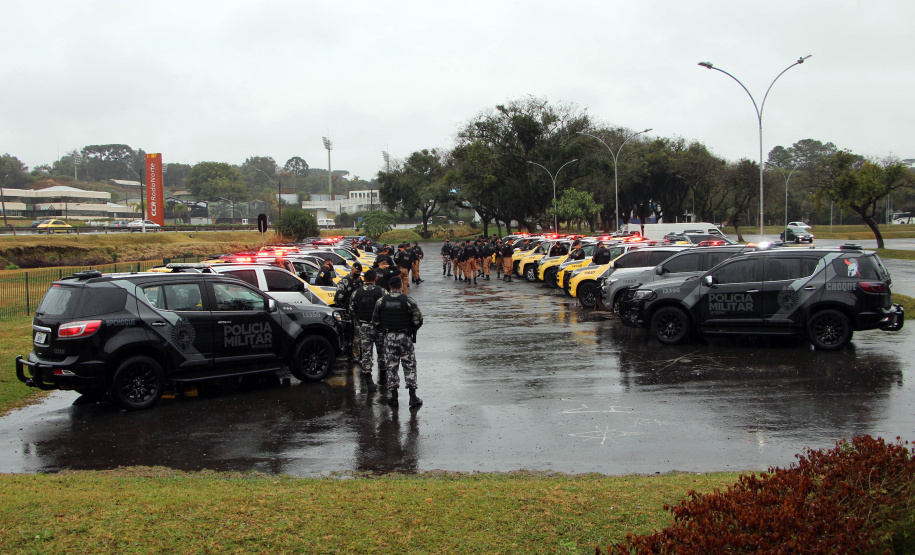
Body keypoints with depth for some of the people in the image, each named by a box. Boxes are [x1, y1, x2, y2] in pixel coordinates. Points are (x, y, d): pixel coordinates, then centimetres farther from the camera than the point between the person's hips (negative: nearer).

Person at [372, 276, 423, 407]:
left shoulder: (381, 301, -2)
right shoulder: (408, 301, -9)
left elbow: (375, 321, 4)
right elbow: (418, 320, -8)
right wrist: (412, 330, 11)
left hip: (389, 338, 2)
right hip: (405, 337, -2)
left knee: (391, 367, 10)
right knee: (409, 366, 6)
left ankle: (392, 396, 10)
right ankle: (413, 396, 4)